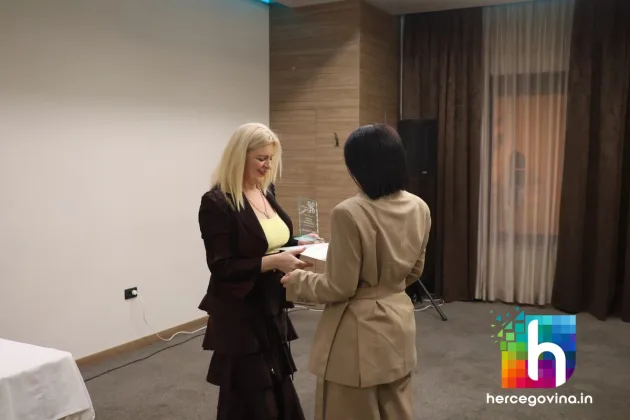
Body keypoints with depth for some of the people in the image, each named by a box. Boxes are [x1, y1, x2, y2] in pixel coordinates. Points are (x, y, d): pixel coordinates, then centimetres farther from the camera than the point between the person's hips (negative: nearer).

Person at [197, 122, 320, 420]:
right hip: (241, 317, -8)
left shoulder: (265, 194, 8)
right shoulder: (217, 202, -16)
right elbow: (222, 267, -19)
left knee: (280, 395, 16)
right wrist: (274, 262, -27)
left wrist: (300, 243, -2)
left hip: (272, 310, 8)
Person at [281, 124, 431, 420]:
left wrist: (298, 280, -1)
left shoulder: (349, 213, -23)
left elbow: (340, 288, -17)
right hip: (399, 326, 7)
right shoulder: (419, 209, -2)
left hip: (358, 336, -7)